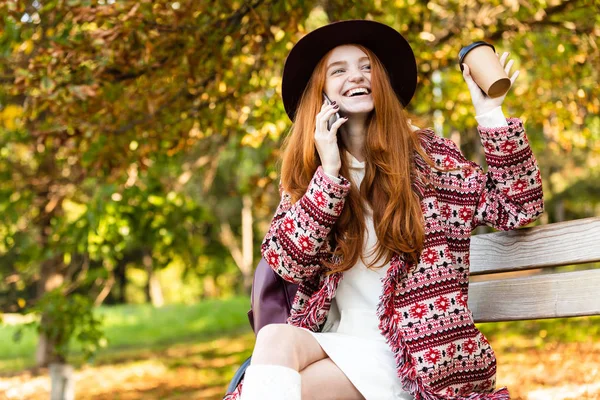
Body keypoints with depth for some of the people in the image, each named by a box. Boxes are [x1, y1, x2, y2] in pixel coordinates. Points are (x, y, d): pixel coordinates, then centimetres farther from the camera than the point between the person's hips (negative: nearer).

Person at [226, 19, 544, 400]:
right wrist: (329, 173, -14)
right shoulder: (307, 172, 7)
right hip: (334, 346, 3)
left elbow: (517, 207, -2)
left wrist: (490, 114, -10)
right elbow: (289, 262, -5)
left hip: (409, 355, -3)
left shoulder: (425, 153, 2)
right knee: (275, 339, -30)